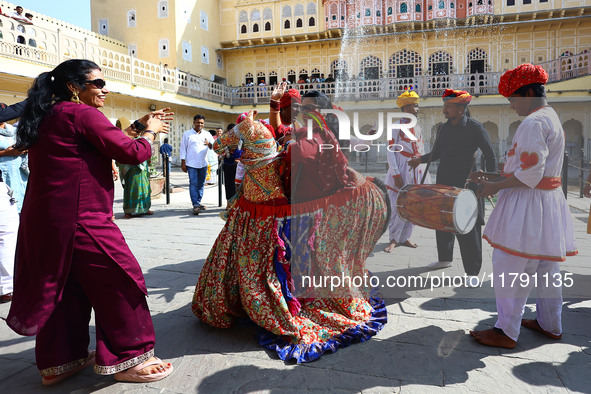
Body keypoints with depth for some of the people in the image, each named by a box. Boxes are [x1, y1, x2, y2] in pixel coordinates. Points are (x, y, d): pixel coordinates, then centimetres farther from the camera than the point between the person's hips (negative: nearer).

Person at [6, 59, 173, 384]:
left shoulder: (46, 117, 17)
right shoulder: (81, 113, -11)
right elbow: (131, 153, -14)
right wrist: (150, 131, 4)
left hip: (42, 220, 10)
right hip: (78, 220, -10)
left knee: (62, 285, 18)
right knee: (119, 281, 0)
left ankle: (58, 361, 31)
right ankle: (125, 359, 11)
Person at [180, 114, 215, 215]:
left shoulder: (207, 134, 11)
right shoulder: (187, 134, 4)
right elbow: (183, 149, 3)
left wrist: (209, 144, -17)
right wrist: (183, 163, -2)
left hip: (203, 164, 3)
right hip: (191, 164, -3)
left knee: (201, 184, 8)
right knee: (193, 184, -8)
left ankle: (198, 202, 19)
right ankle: (195, 205, -8)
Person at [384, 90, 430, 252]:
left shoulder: (417, 128, 13)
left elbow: (422, 152, 17)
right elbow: (390, 151, -10)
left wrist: (424, 173, 10)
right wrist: (396, 175, -16)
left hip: (417, 172, 7)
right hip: (402, 171, -6)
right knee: (398, 207, -4)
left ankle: (405, 237, 22)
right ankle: (394, 239, 11)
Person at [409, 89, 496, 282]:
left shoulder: (475, 128, -7)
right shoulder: (444, 128, 11)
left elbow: (490, 156, -5)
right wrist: (420, 159, 13)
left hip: (466, 185, -6)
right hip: (443, 183, 6)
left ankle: (472, 272, 6)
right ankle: (445, 258, 33)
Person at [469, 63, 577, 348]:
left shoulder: (533, 122, -17)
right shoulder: (552, 119, 16)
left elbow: (530, 175, -23)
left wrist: (495, 187, -12)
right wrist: (494, 178, 15)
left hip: (527, 204, -11)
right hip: (549, 200, 11)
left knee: (510, 266, -3)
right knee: (545, 266, 18)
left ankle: (506, 332, 6)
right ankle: (549, 324, 32)